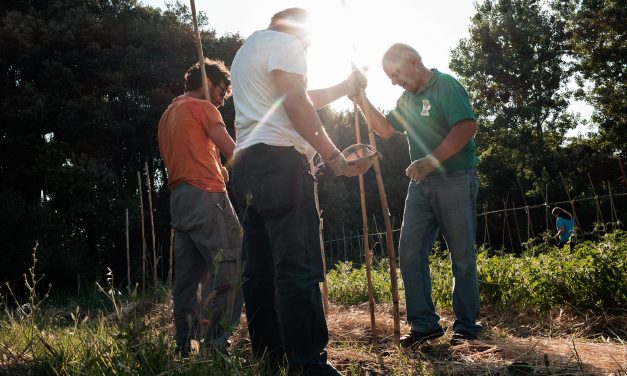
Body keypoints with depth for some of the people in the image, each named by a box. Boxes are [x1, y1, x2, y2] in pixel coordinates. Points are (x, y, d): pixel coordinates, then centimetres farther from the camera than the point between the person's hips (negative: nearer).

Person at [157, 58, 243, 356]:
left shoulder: (167, 115, 25)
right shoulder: (202, 108, -1)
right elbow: (233, 152, -8)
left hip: (179, 200, 9)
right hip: (206, 197, -9)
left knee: (187, 278, 8)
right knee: (229, 271, -11)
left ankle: (183, 348, 9)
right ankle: (215, 348, -16)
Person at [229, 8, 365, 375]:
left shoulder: (246, 51, 31)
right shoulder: (286, 44, 1)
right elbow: (296, 105, -13)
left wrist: (346, 87, 40)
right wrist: (330, 152, -9)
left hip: (247, 165, 10)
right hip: (280, 160, -9)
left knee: (259, 269, 7)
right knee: (299, 267, -12)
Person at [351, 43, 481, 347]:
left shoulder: (446, 86, -9)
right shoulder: (407, 98, 15)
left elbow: (466, 127, -21)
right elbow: (385, 129, 20)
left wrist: (432, 160, -27)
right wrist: (362, 101, 6)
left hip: (455, 180, -7)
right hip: (421, 184, 8)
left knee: (462, 256, 1)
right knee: (410, 253, 0)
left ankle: (466, 326, 11)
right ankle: (424, 323, 7)